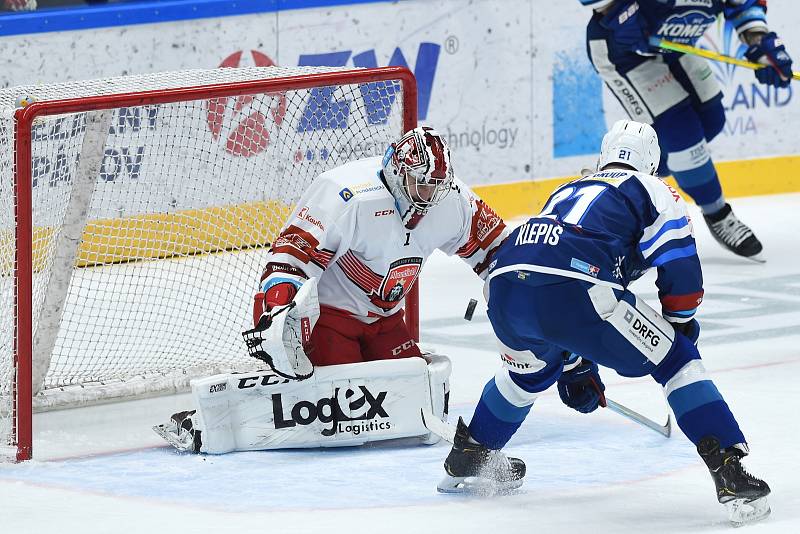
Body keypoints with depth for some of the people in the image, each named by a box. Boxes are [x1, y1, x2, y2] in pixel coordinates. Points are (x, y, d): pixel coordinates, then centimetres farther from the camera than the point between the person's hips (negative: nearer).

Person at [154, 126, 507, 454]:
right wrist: (277, 315, -41)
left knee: (418, 396, -3)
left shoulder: (451, 200, -7)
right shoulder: (346, 195, -28)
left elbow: (489, 246, 10)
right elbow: (293, 254, -31)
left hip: (382, 315, 7)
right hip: (325, 308, -7)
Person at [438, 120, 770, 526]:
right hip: (577, 292, -6)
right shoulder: (653, 192, 21)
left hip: (504, 285, 6)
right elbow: (679, 268, 6)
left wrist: (575, 367, 50)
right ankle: (729, 471, -6)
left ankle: (467, 459, 49)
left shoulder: (568, 192, 39)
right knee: (675, 360, 7)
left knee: (531, 368, 38)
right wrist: (681, 327, 22)